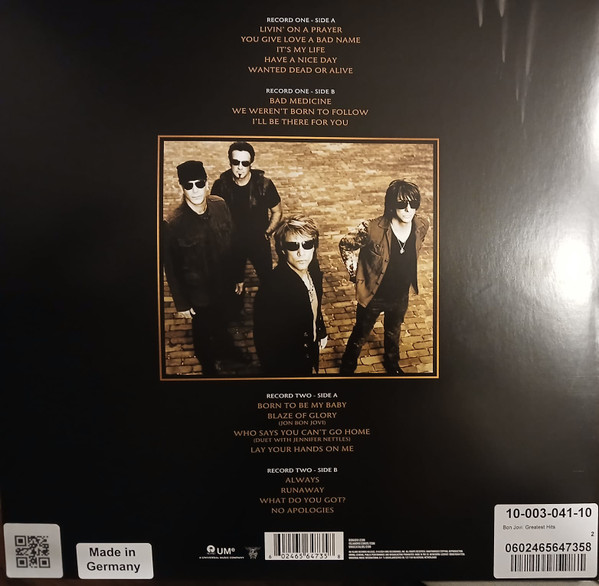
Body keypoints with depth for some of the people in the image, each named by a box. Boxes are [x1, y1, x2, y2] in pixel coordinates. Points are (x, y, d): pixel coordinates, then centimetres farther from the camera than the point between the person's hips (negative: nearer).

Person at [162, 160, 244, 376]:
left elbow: (231, 243, -1)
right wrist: (181, 303, -8)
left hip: (225, 285, 4)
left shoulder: (220, 205, -14)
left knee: (222, 321, 31)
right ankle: (208, 367, 52)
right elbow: (171, 268, -15)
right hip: (199, 292, -3)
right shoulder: (173, 224, -25)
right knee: (203, 331, 21)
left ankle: (225, 347, 63)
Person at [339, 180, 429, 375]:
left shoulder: (422, 226, -15)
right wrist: (356, 275, -11)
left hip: (401, 296, 5)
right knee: (360, 335, 18)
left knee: (393, 332, 30)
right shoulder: (373, 229, -30)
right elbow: (346, 245, -14)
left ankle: (392, 363, 60)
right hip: (373, 296, -4)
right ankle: (347, 368, 45)